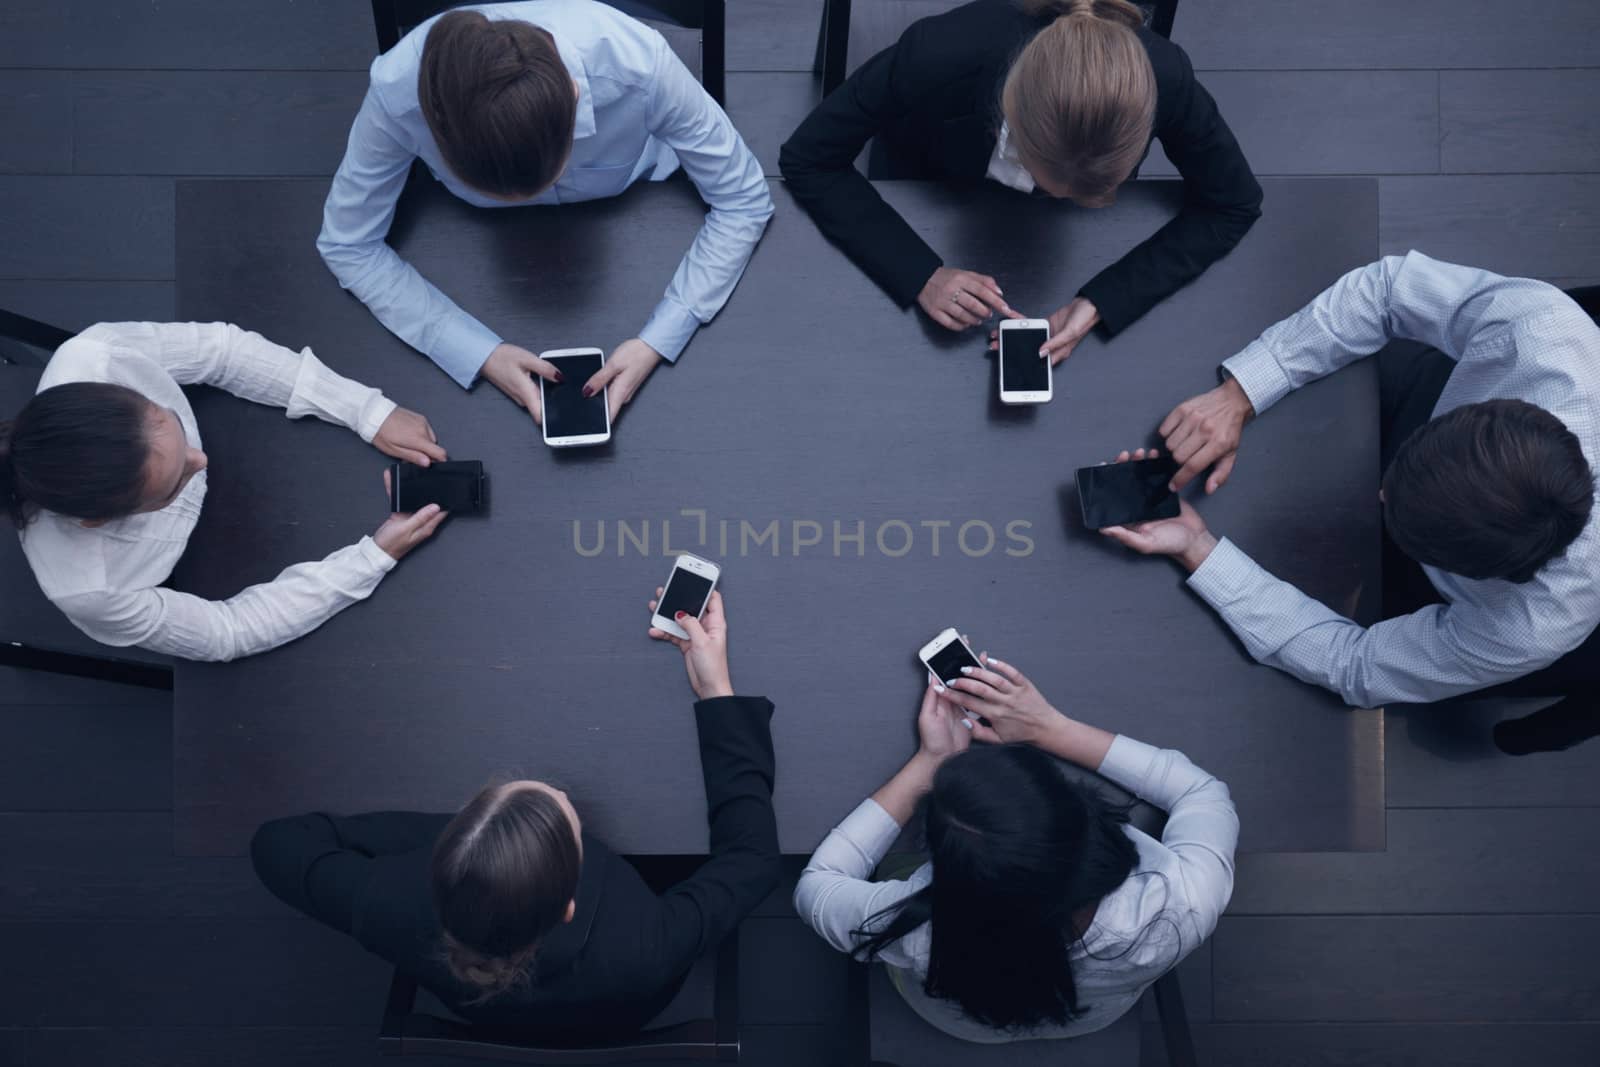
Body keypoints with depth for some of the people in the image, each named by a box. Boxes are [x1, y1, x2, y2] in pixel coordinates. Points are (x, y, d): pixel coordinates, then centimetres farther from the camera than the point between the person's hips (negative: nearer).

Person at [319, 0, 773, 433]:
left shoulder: (636, 61, -43)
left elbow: (743, 201, -29)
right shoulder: (398, 90, -40)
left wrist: (657, 341, -39)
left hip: (630, 207, 0)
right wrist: (481, 353, -36)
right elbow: (347, 244, -25)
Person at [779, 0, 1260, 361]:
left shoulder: (1163, 80, -41)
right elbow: (806, 160, -32)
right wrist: (921, 274, -43)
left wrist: (1102, 303, -39)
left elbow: (1233, 205, -25)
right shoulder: (936, 56, -45)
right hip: (927, 174, -1)